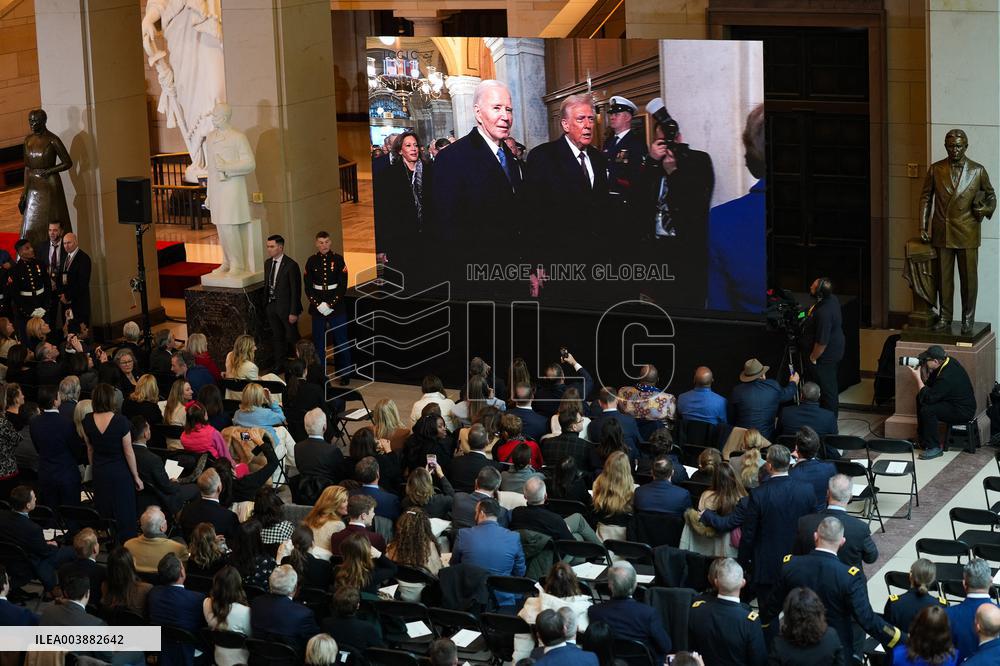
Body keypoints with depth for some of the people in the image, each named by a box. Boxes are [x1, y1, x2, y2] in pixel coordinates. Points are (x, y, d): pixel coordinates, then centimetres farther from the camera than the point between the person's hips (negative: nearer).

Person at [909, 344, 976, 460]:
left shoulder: (947, 377, -32)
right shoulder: (947, 361, -3)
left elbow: (929, 397, -28)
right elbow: (930, 384, 7)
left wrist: (917, 377, -22)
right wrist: (923, 369, -9)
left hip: (963, 412, -11)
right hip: (954, 401, 11)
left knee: (927, 410, -27)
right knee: (920, 398, 12)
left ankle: (934, 448, -13)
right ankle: (923, 440, 19)